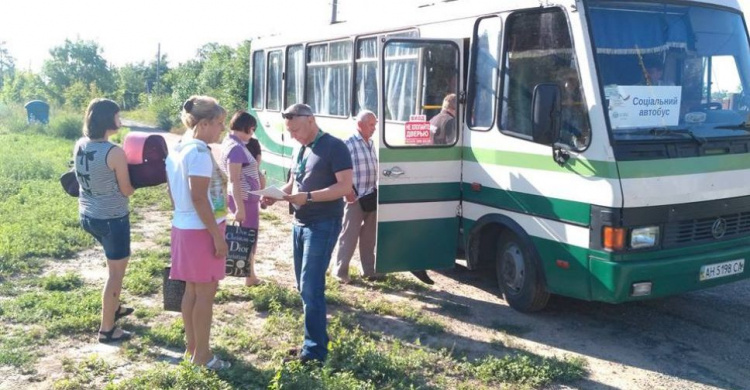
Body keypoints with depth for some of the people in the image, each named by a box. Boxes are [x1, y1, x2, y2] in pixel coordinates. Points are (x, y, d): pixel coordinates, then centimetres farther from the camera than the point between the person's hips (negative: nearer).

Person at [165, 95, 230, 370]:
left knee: (192, 289, 16)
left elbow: (173, 191, 17)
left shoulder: (177, 148, 10)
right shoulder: (199, 152, -19)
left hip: (183, 227, 9)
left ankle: (191, 346, 26)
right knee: (206, 292, 1)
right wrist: (218, 236, -19)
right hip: (201, 230, -9)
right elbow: (199, 198, -23)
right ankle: (202, 354, 10)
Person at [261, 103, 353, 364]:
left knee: (311, 287, -9)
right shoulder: (299, 150, 13)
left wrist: (308, 197, -26)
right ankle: (315, 339, 25)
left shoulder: (334, 147, -12)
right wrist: (276, 195, -1)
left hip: (324, 224, -9)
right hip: (299, 223, 9)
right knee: (304, 286, 13)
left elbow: (345, 186, -19)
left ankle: (315, 349, 0)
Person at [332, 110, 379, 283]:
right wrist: (347, 190, -19)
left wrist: (376, 189, 12)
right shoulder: (348, 144, -11)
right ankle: (340, 271, 9)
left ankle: (369, 269, 23)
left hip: (371, 198, 7)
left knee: (369, 235, 13)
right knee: (349, 235, -1)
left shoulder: (371, 144, 13)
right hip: (355, 198, -7)